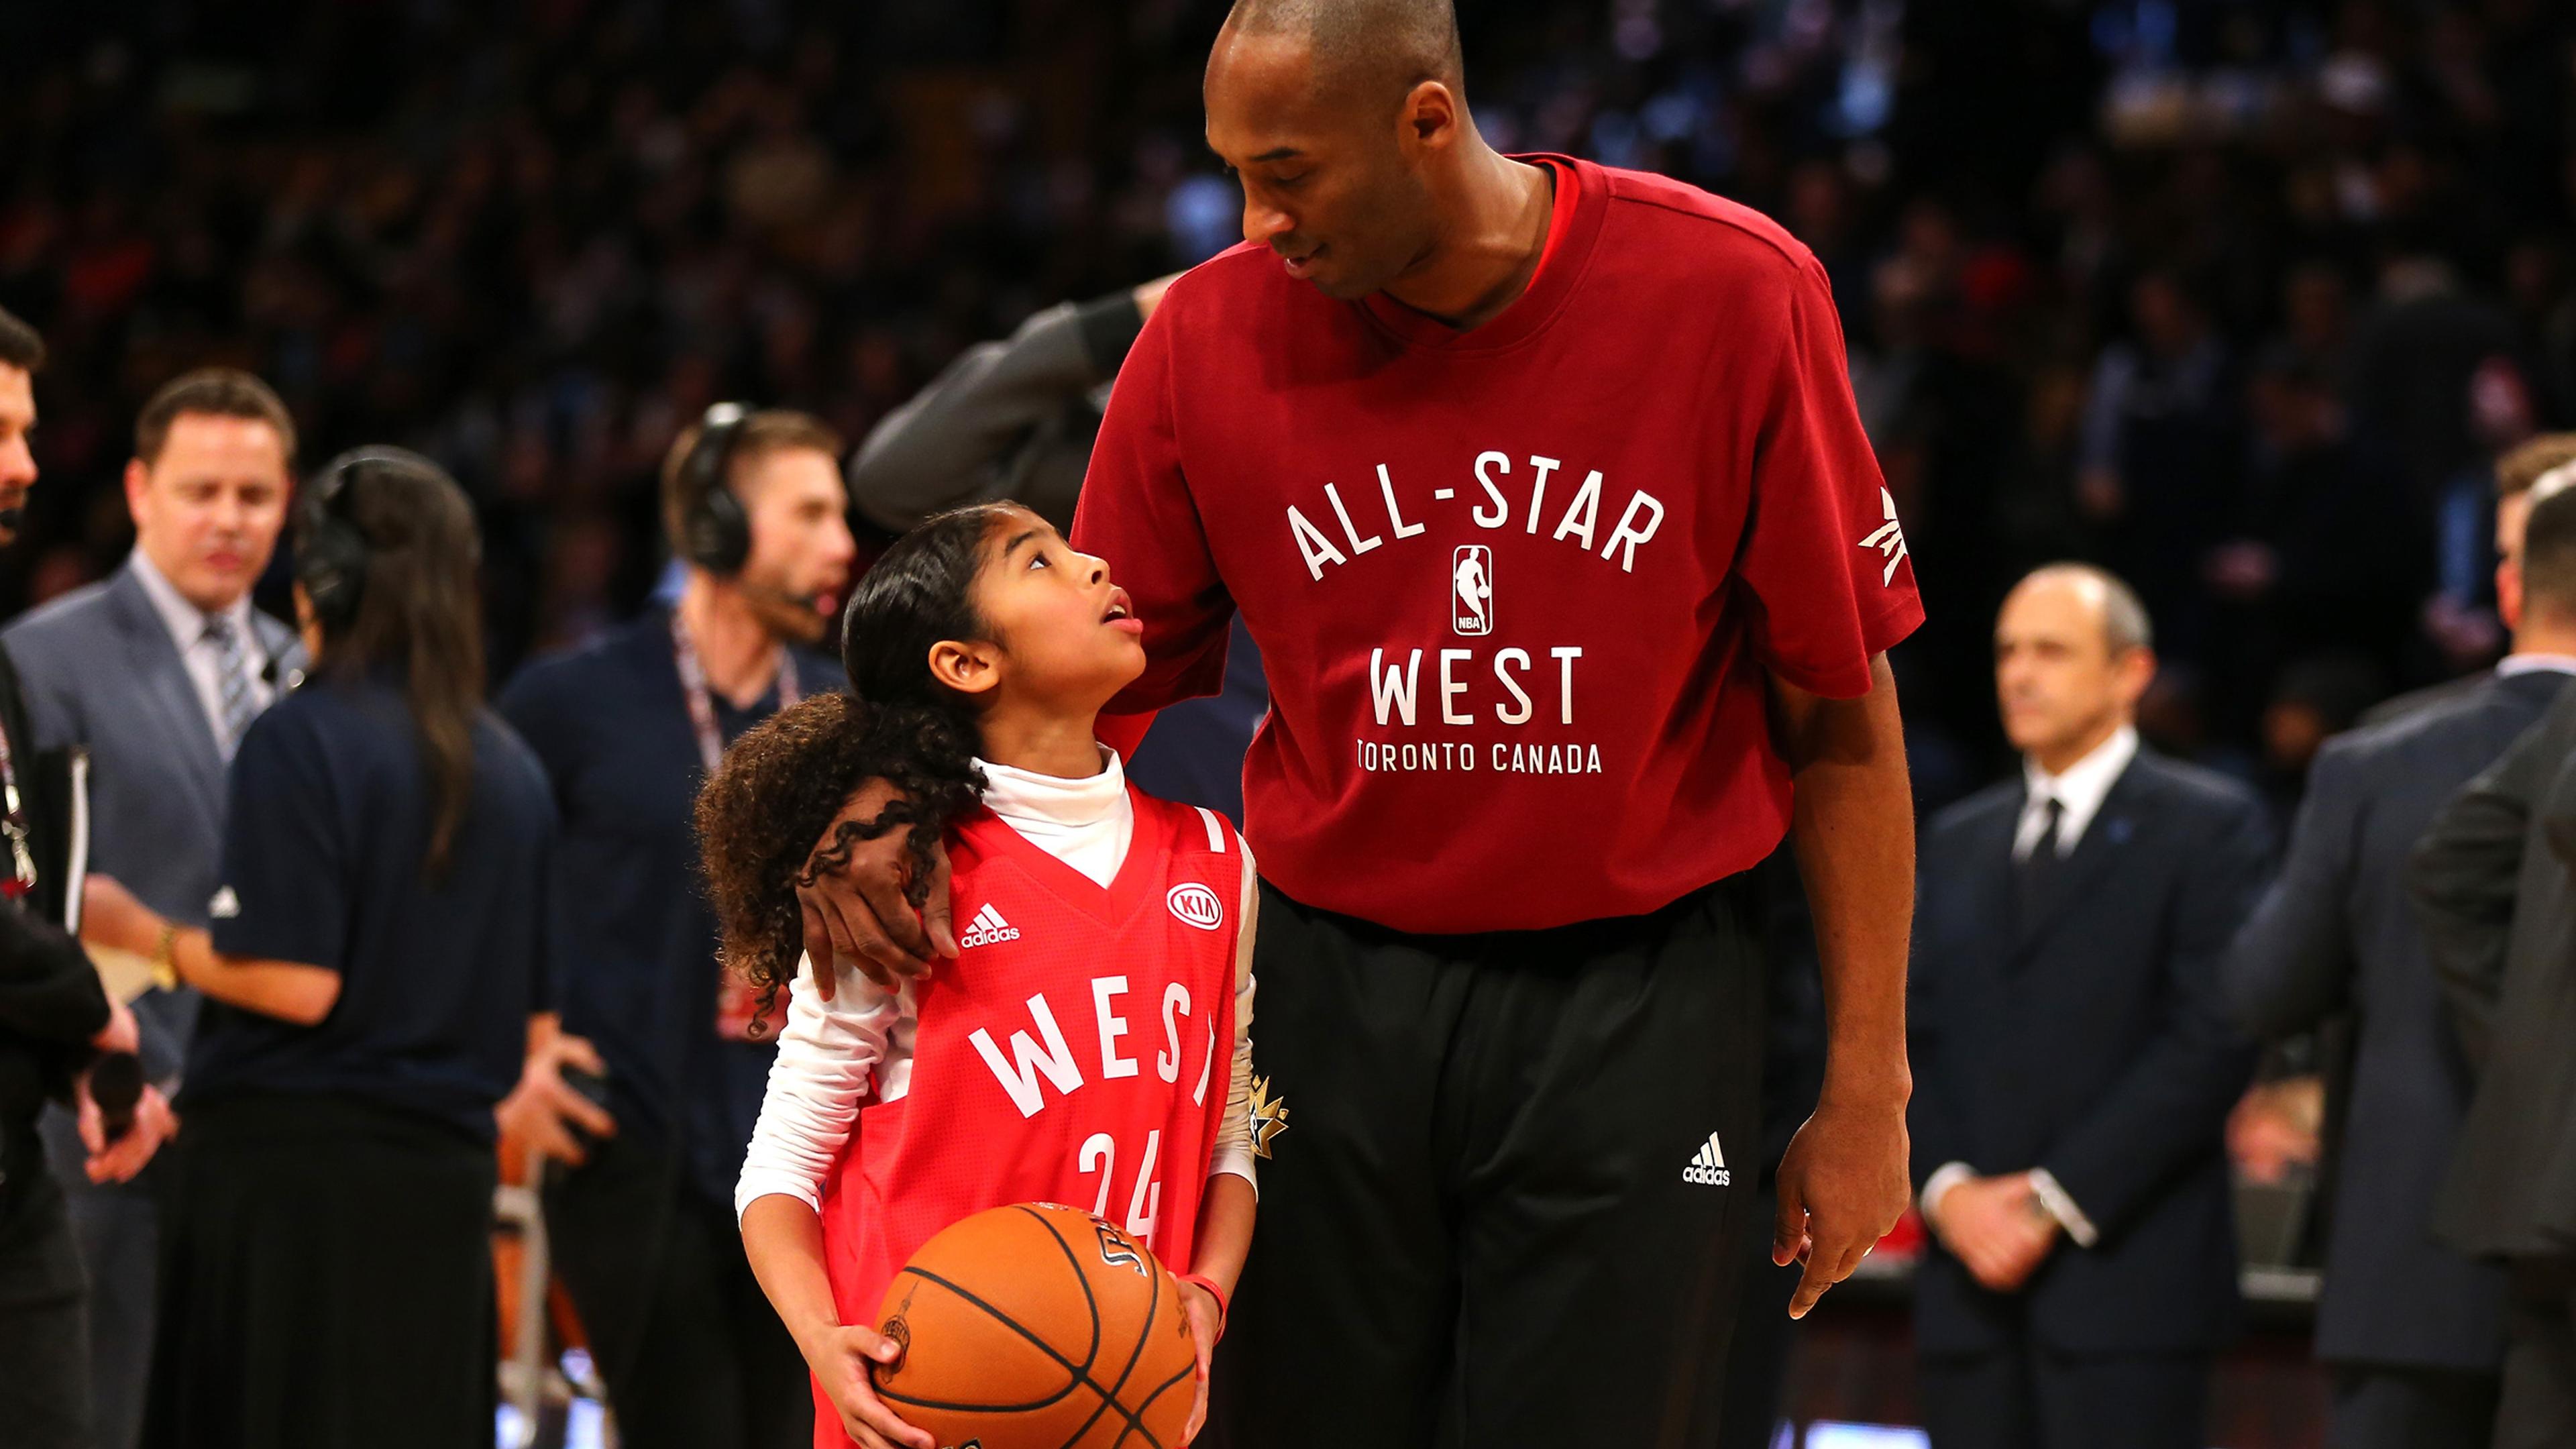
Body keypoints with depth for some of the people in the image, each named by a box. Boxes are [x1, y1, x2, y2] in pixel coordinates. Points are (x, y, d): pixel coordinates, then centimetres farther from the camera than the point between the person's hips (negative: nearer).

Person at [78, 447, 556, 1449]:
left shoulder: (302, 738, -9)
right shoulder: (509, 767, 9)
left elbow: (295, 980, -16)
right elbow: (531, 1013, 12)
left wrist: (143, 935, -2)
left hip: (292, 1163, -6)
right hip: (445, 1172, 6)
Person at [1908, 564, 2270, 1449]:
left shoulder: (2208, 827, 1)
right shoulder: (1957, 842, 20)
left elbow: (2215, 1039, -8)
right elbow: (1910, 1037, 15)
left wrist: (2058, 1200, -12)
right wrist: (1947, 1188, -4)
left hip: (2126, 1279, -5)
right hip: (1970, 1287, 5)